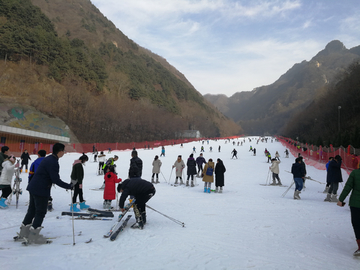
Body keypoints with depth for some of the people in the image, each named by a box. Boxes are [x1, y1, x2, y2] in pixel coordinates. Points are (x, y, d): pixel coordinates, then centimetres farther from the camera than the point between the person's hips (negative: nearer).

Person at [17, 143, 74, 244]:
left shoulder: (48, 159, 11)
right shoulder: (53, 162, -20)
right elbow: (56, 180, -22)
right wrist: (69, 186, -15)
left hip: (33, 187, 10)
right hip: (41, 190, -10)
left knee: (32, 210, 19)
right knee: (40, 212, 0)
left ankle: (23, 233, 29)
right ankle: (33, 236, 6)